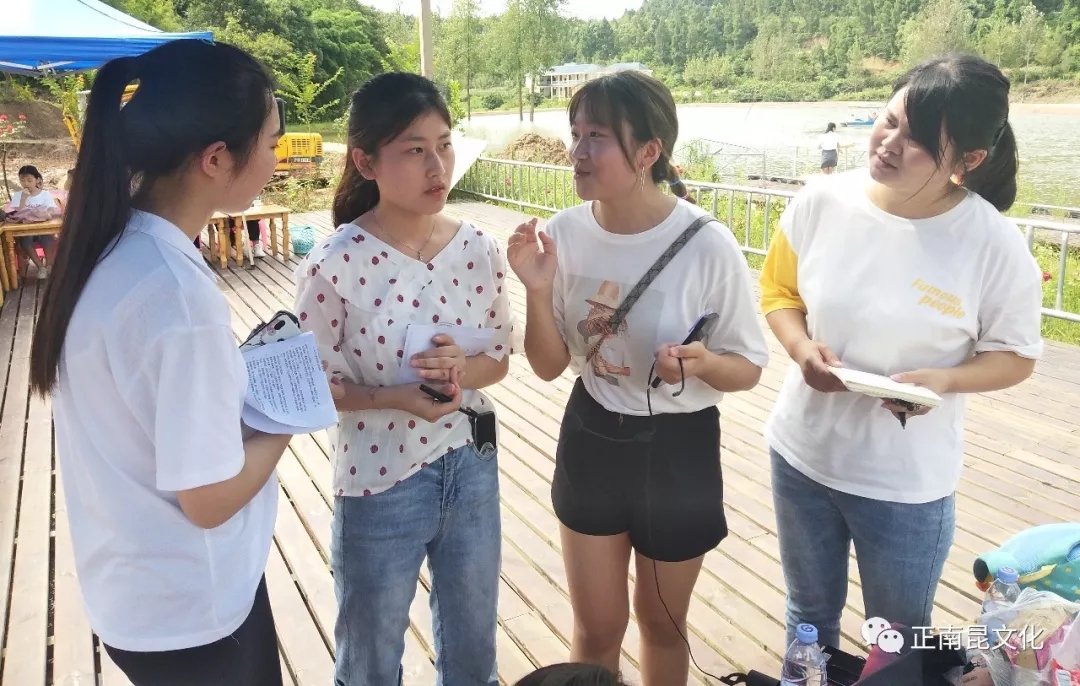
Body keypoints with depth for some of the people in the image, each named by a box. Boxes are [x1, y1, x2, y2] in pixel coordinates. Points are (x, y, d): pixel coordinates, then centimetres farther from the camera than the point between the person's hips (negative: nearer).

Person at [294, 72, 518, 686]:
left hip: (471, 471, 4)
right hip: (379, 486, -3)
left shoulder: (479, 250, -7)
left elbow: (499, 358, 4)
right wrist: (395, 396, -26)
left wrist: (463, 369, -18)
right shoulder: (335, 265, -19)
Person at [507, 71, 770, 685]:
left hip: (677, 448, -2)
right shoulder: (564, 233, -10)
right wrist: (538, 292, -20)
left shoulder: (706, 244, -21)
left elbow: (749, 368, -10)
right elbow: (549, 366, -3)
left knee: (661, 624, 21)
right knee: (597, 629, 18)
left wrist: (702, 362, -32)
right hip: (591, 439, 3)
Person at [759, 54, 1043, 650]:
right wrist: (801, 348, -18)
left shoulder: (995, 245, -18)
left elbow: (1015, 356, -4)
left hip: (907, 481, -2)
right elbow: (779, 292, 2)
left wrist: (943, 379, -24)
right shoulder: (821, 202, -12)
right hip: (802, 453, 3)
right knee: (810, 615, 26)